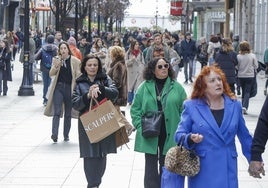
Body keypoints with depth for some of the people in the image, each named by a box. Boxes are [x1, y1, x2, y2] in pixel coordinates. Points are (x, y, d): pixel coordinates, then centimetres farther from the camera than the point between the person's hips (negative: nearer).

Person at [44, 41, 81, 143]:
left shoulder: (75, 61, -3)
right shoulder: (56, 60, 3)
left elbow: (78, 76, 0)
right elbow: (51, 74, 1)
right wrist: (56, 66, -16)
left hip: (70, 88, 0)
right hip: (58, 87, 0)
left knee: (68, 113, 9)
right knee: (57, 112, -12)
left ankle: (66, 135, 20)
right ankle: (54, 134, -19)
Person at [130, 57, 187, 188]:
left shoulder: (177, 87, 1)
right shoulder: (144, 87, 0)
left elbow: (184, 110, 2)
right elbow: (135, 109, 4)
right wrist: (140, 126, -8)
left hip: (170, 135, 1)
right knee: (151, 167, 6)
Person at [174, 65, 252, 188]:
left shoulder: (234, 105, 6)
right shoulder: (191, 106, -1)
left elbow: (244, 137, 13)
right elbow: (179, 135, 1)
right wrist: (190, 138, -19)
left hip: (228, 170, 2)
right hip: (202, 170, -2)